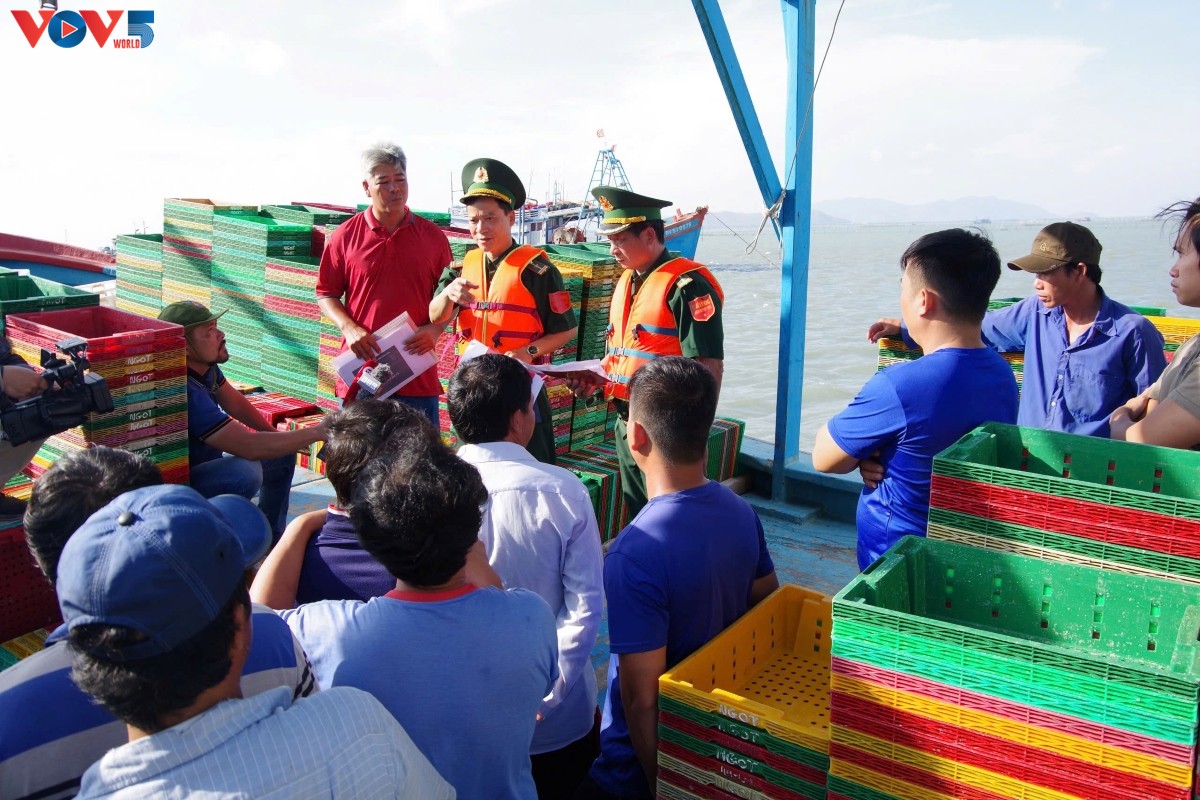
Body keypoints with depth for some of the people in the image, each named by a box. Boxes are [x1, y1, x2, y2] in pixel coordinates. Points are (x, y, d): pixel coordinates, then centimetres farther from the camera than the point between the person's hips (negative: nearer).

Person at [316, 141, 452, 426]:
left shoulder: (433, 236, 6)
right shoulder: (345, 235, 4)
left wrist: (434, 329, -8)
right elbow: (326, 294, 9)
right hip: (362, 365, 0)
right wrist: (349, 328, -9)